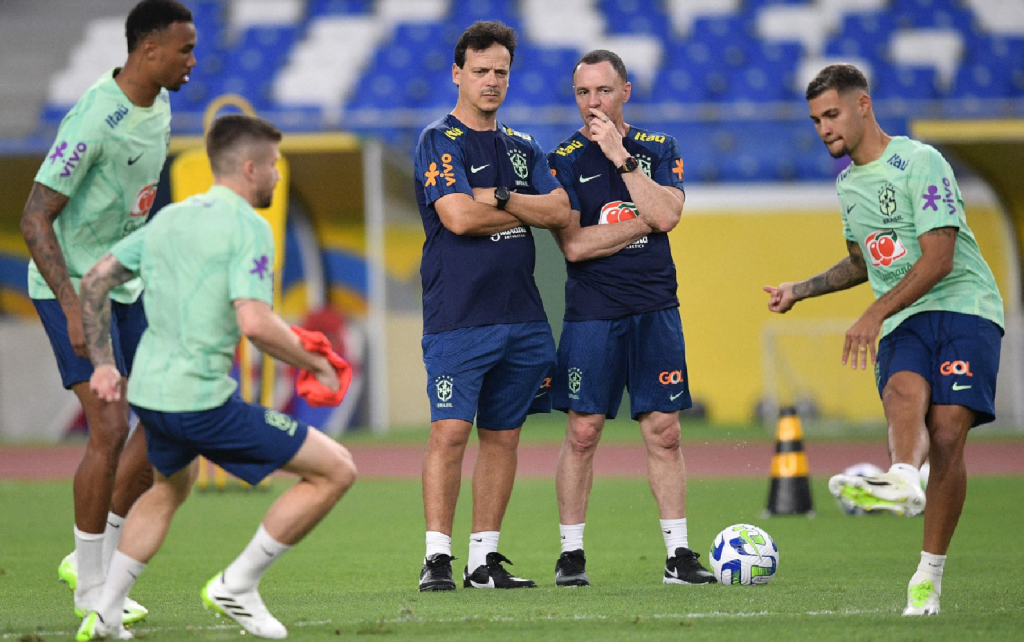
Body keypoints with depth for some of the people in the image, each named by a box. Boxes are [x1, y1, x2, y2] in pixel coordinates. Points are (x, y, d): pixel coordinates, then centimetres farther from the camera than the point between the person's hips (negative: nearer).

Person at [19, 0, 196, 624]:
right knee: (111, 428, -14)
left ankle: (98, 556, 16)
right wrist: (73, 307, -28)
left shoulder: (159, 109, 4)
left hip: (125, 286, 9)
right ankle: (91, 587, -1)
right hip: (71, 286, -9)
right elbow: (35, 220, -23)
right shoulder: (93, 121, -24)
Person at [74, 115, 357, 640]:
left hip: (147, 394, 9)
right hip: (205, 401, -9)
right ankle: (237, 585, 2)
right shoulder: (247, 227, -11)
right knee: (335, 470, -3)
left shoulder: (168, 218, 14)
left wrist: (102, 361, 24)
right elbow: (255, 323, -23)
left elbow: (95, 280, 19)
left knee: (172, 484, 37)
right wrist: (312, 363, -9)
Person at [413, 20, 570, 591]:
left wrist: (499, 197, -9)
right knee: (451, 431, -11)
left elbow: (560, 212, 4)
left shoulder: (524, 148, 17)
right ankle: (437, 558, -9)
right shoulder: (440, 142, -2)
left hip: (521, 315, 6)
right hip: (458, 314, -6)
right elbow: (458, 217, -15)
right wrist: (524, 213, -2)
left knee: (503, 436, 7)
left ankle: (485, 558, 11)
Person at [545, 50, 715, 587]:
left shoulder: (659, 149, 9)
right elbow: (573, 244, -9)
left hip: (655, 309, 2)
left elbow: (666, 215, -8)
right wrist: (642, 223, -6)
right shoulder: (563, 159, 1)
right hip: (592, 314, -2)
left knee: (664, 432, 2)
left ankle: (678, 556, 5)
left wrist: (621, 156, -11)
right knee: (582, 432, -3)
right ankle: (571, 554, 5)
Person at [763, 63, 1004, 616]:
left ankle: (929, 574, -12)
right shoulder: (848, 184, 20)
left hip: (963, 306, -5)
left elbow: (937, 261, -14)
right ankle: (903, 481, -60)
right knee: (902, 392, -30)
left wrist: (874, 315, -20)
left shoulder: (920, 163, -6)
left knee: (948, 434, -18)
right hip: (902, 323, 5)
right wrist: (802, 290, 23)